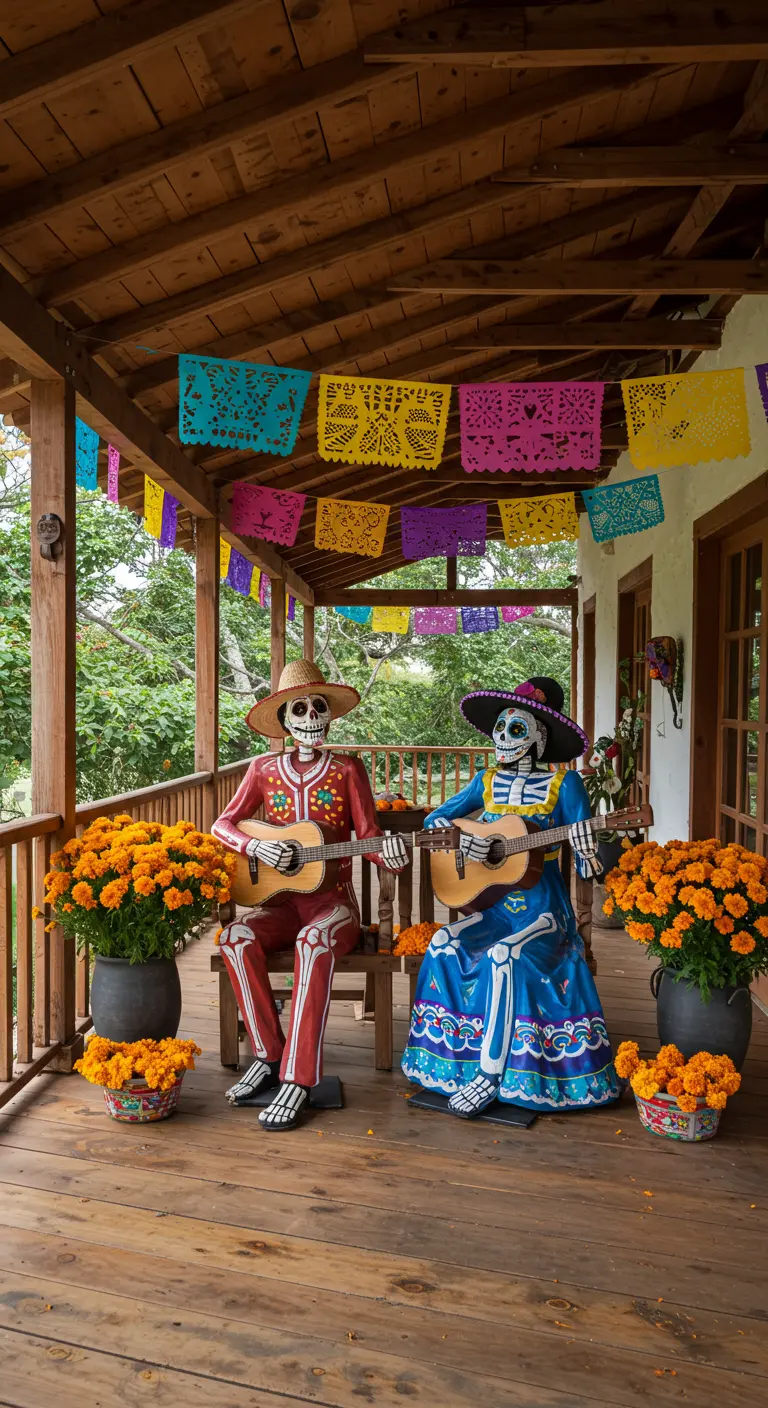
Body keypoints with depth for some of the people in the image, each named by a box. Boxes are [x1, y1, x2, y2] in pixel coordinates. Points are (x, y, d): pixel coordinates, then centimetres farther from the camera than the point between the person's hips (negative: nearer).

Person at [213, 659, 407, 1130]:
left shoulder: (348, 770, 1)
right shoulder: (265, 769, 7)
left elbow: (368, 835, -3)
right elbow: (223, 825, 7)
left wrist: (387, 852, -26)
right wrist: (256, 847, -13)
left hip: (334, 903, -2)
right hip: (283, 902, 3)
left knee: (314, 942, -36)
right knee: (236, 938, -27)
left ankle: (297, 1079, -27)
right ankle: (269, 1055, -10)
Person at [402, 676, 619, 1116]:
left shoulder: (563, 783, -5)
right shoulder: (488, 781, 8)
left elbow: (589, 865, -5)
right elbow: (434, 819, 9)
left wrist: (596, 854, -28)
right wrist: (462, 840, -10)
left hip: (543, 908, -5)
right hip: (494, 903, 5)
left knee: (503, 956, -31)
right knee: (444, 944, -20)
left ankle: (491, 1074, -19)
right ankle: (454, 1055, -6)